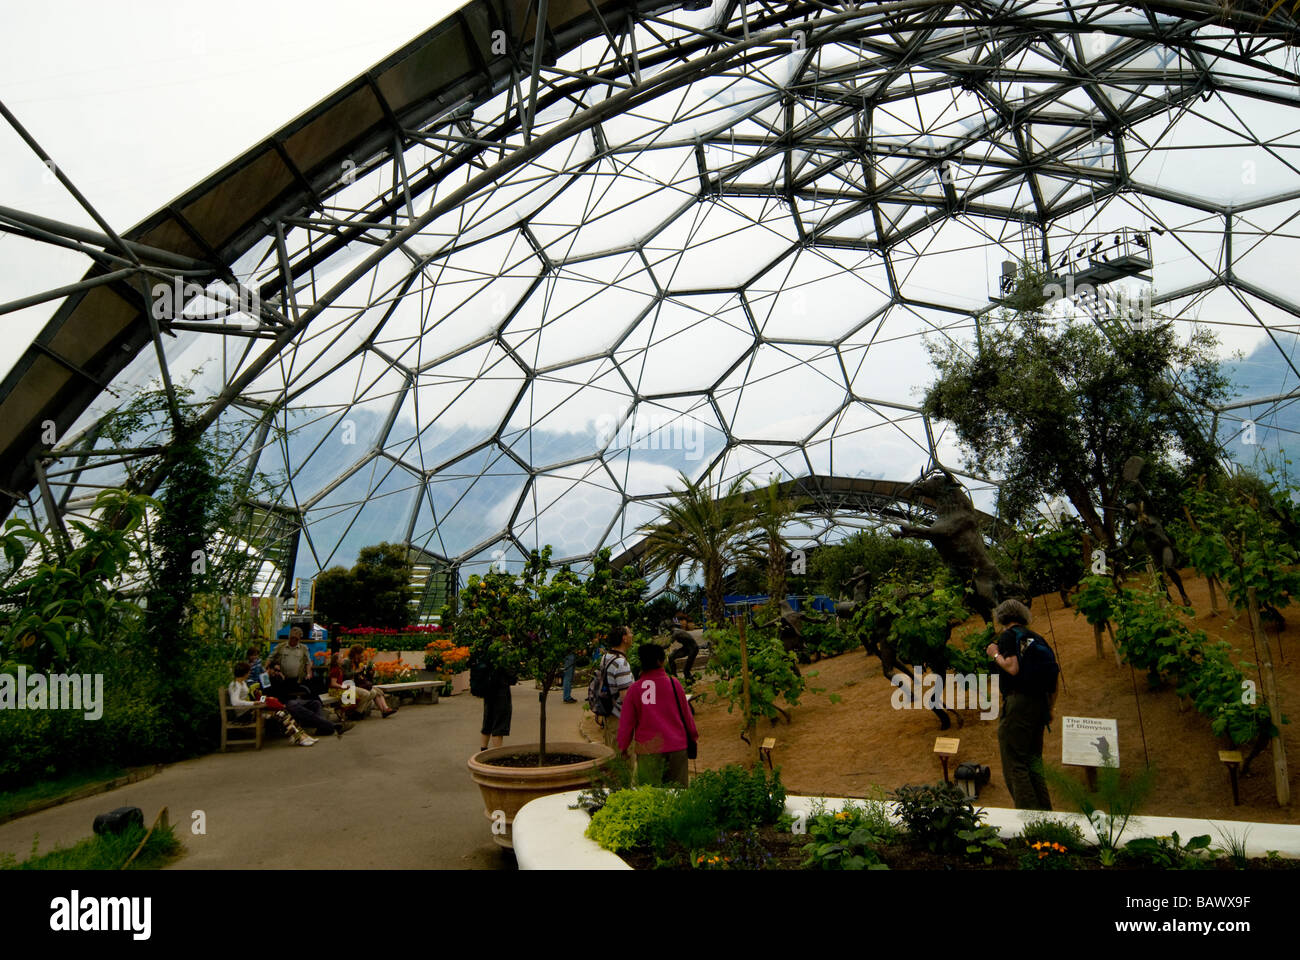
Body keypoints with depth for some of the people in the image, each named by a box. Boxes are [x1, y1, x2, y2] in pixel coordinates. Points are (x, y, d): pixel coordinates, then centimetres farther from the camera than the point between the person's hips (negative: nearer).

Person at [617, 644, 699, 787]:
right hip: (676, 747, 0)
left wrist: (623, 747, 15)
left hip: (648, 749, 0)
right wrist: (693, 736, 20)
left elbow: (626, 722, 3)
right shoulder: (673, 683, -3)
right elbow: (686, 713, 6)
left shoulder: (634, 689, -2)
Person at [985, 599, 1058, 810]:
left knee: (1014, 762, -4)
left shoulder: (1008, 636, -5)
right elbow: (1053, 682, 16)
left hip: (1018, 701, -8)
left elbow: (1013, 668, -19)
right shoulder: (1037, 638, 16)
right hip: (1040, 703, 8)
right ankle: (1044, 810, 19)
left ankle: (1027, 811, -9)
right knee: (1033, 760, 17)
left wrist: (995, 654, -1)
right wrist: (1048, 709, 24)